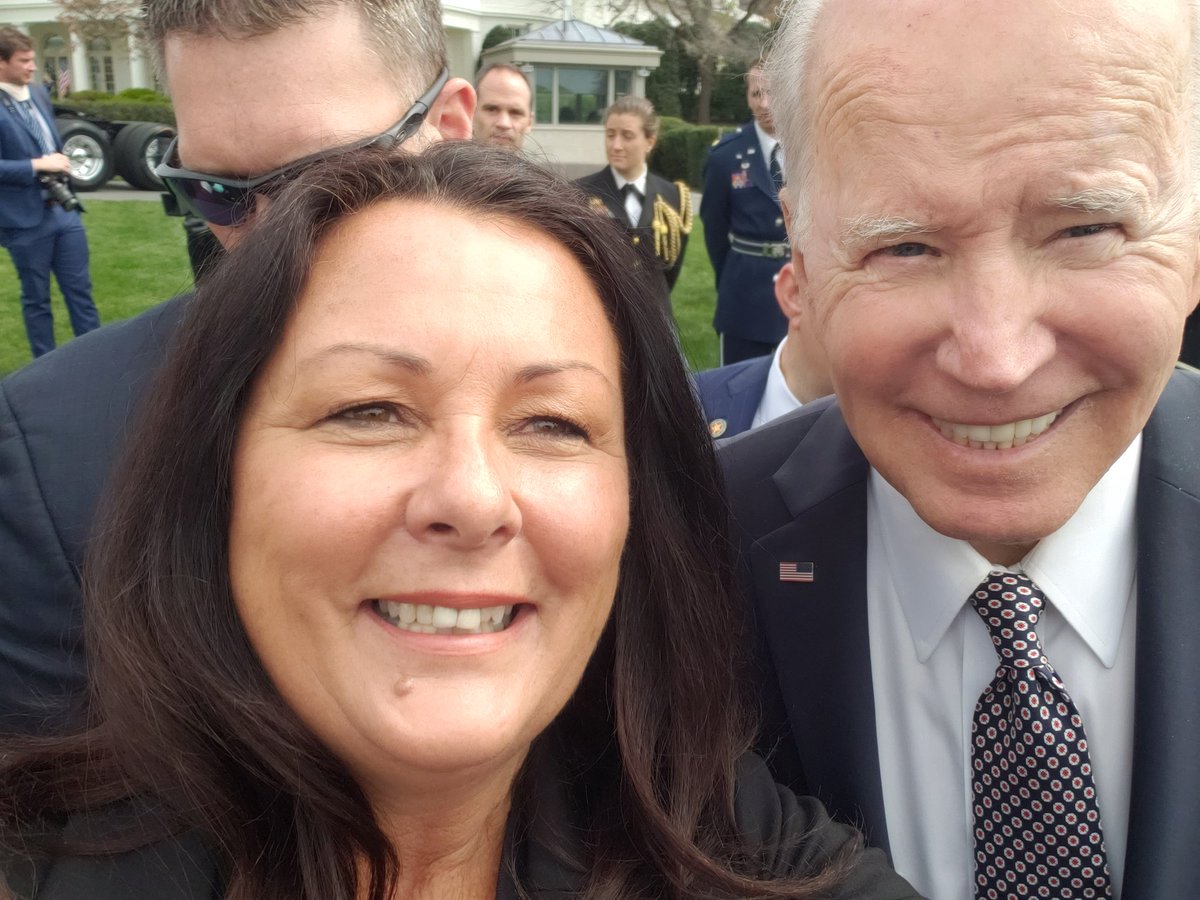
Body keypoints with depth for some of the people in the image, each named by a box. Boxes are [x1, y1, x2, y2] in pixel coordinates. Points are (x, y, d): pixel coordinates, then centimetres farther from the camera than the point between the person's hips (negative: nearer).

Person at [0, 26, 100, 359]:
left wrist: (60, 162, 6)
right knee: (36, 298, 8)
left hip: (63, 210, 6)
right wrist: (39, 165, -18)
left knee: (80, 289, 10)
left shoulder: (39, 92, 9)